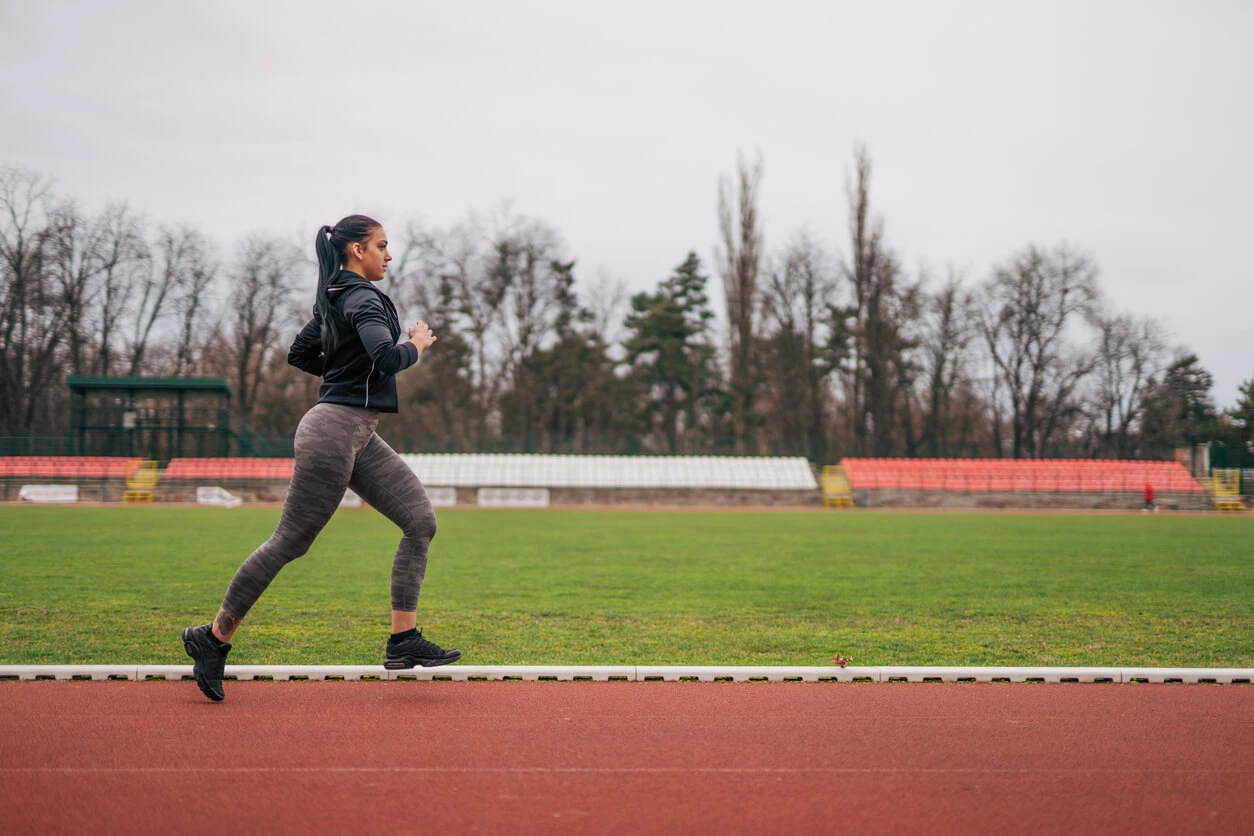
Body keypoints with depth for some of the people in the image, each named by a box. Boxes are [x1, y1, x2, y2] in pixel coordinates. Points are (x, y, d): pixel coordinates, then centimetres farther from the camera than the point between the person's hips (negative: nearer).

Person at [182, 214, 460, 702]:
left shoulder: (334, 299, 17)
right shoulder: (362, 299, -13)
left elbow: (299, 354, 24)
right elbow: (387, 358, -29)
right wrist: (416, 345, -10)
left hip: (358, 437, 10)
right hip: (334, 430, -10)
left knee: (421, 521, 3)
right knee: (291, 542, -4)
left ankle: (403, 641, 2)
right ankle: (214, 638, 8)